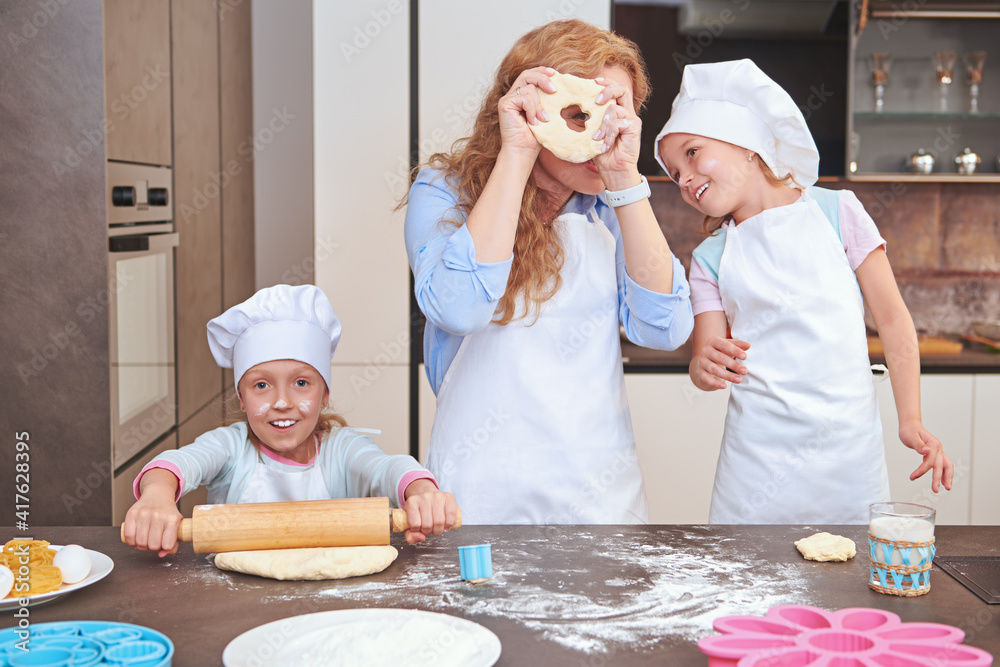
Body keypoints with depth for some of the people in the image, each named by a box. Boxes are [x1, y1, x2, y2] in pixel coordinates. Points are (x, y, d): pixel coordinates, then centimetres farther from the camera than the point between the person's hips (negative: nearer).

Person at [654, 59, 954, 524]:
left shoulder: (835, 211, 1)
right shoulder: (710, 259, 6)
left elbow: (892, 319, 1)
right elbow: (708, 355, 0)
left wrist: (911, 421, -5)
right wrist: (705, 366, -24)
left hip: (849, 446, -1)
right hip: (759, 453, 1)